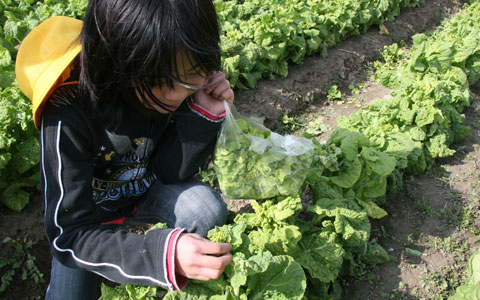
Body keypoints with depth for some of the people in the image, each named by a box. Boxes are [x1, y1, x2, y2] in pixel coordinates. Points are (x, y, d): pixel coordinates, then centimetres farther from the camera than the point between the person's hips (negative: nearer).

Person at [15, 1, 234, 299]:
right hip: (83, 210, -2)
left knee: (209, 209, -23)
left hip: (145, 190, 3)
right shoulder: (68, 114, -37)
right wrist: (164, 253, -52)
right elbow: (70, 235, -35)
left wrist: (204, 115, -33)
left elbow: (172, 173, -14)